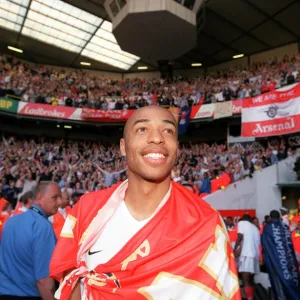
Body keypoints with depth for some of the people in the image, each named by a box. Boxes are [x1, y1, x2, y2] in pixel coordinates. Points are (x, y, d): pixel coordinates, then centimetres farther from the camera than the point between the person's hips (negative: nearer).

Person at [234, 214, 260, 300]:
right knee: (250, 280, 15)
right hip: (255, 254, 8)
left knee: (245, 281, -14)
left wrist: (235, 250, -8)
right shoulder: (255, 228, 27)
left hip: (246, 253, -8)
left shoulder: (242, 223, 8)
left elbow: (240, 236, -8)